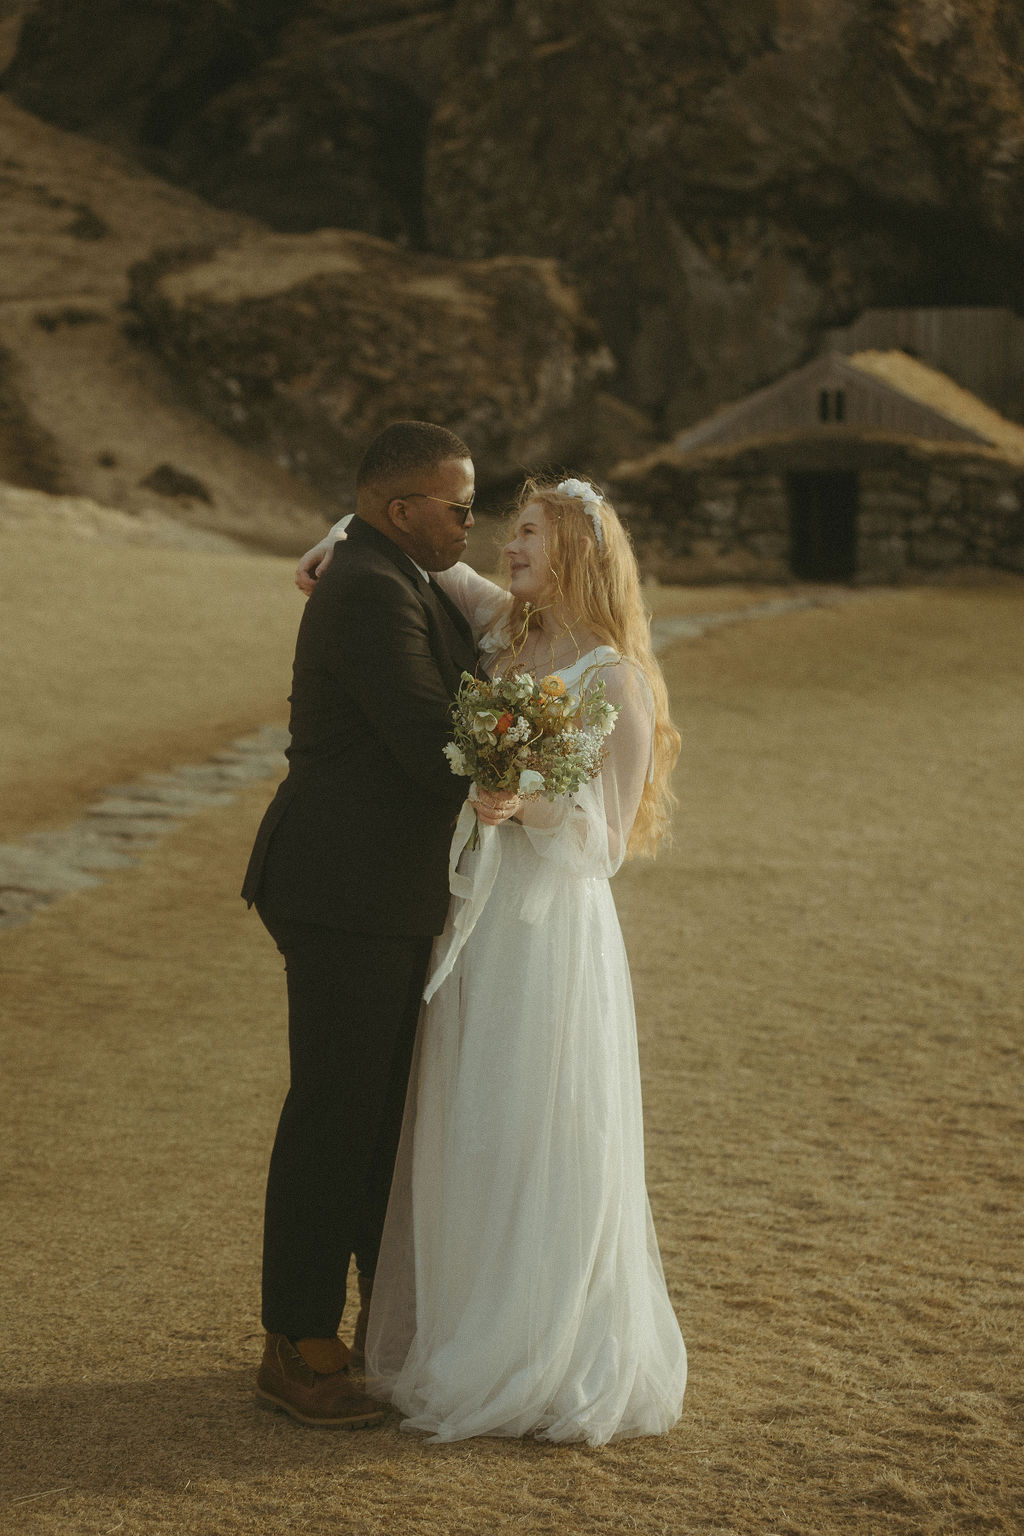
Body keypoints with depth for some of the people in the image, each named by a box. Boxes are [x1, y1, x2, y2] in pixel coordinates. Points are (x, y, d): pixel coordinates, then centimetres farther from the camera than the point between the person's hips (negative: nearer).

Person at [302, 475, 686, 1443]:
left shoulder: (616, 682, -11)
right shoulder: (506, 634, 7)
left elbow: (606, 841, -11)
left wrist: (532, 804, -27)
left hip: (553, 935, -7)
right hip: (476, 927, 7)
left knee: (542, 1150, -1)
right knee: (465, 1146, 11)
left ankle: (556, 1369, 11)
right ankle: (469, 1341, 23)